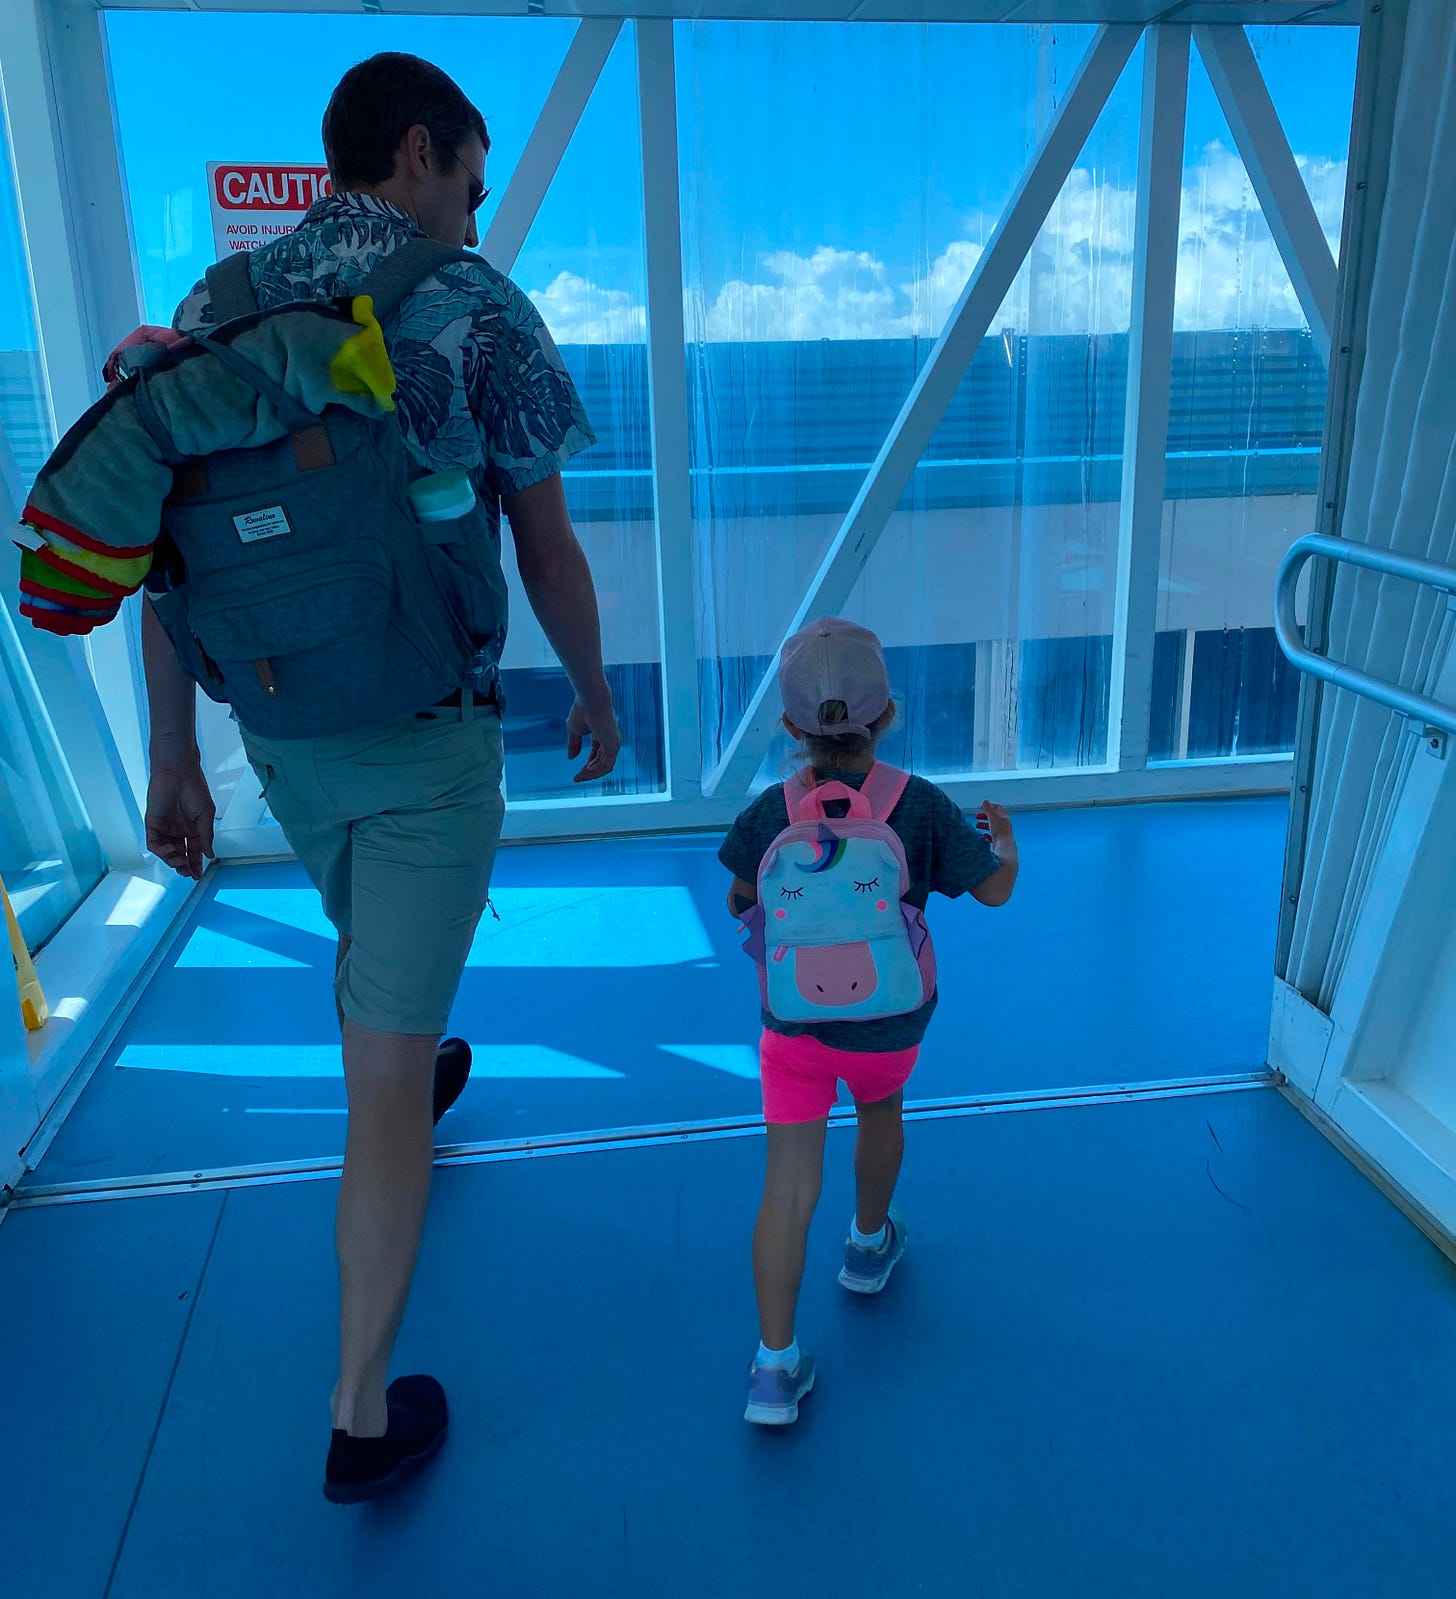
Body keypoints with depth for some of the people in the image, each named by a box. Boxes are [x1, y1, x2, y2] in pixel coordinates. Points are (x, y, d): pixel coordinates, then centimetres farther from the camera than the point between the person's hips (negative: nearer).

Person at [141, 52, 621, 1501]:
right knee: (386, 1067, 1)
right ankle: (363, 1420, 11)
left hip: (284, 734, 5)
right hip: (430, 745, -5)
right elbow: (549, 554, -7)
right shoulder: (479, 313, -11)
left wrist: (174, 759, 8)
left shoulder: (211, 312, 3)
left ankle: (406, 1092, 61)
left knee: (369, 947, 33)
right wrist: (596, 697, 9)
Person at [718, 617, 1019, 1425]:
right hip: (886, 1025, 0)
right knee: (881, 1111, 31)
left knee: (788, 1187, 3)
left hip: (791, 1020, 0)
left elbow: (740, 901, 5)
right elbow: (995, 890, -1)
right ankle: (869, 1245, 54)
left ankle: (775, 1364, 4)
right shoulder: (922, 807, -14)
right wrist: (1005, 838, 19)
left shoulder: (772, 811, -10)